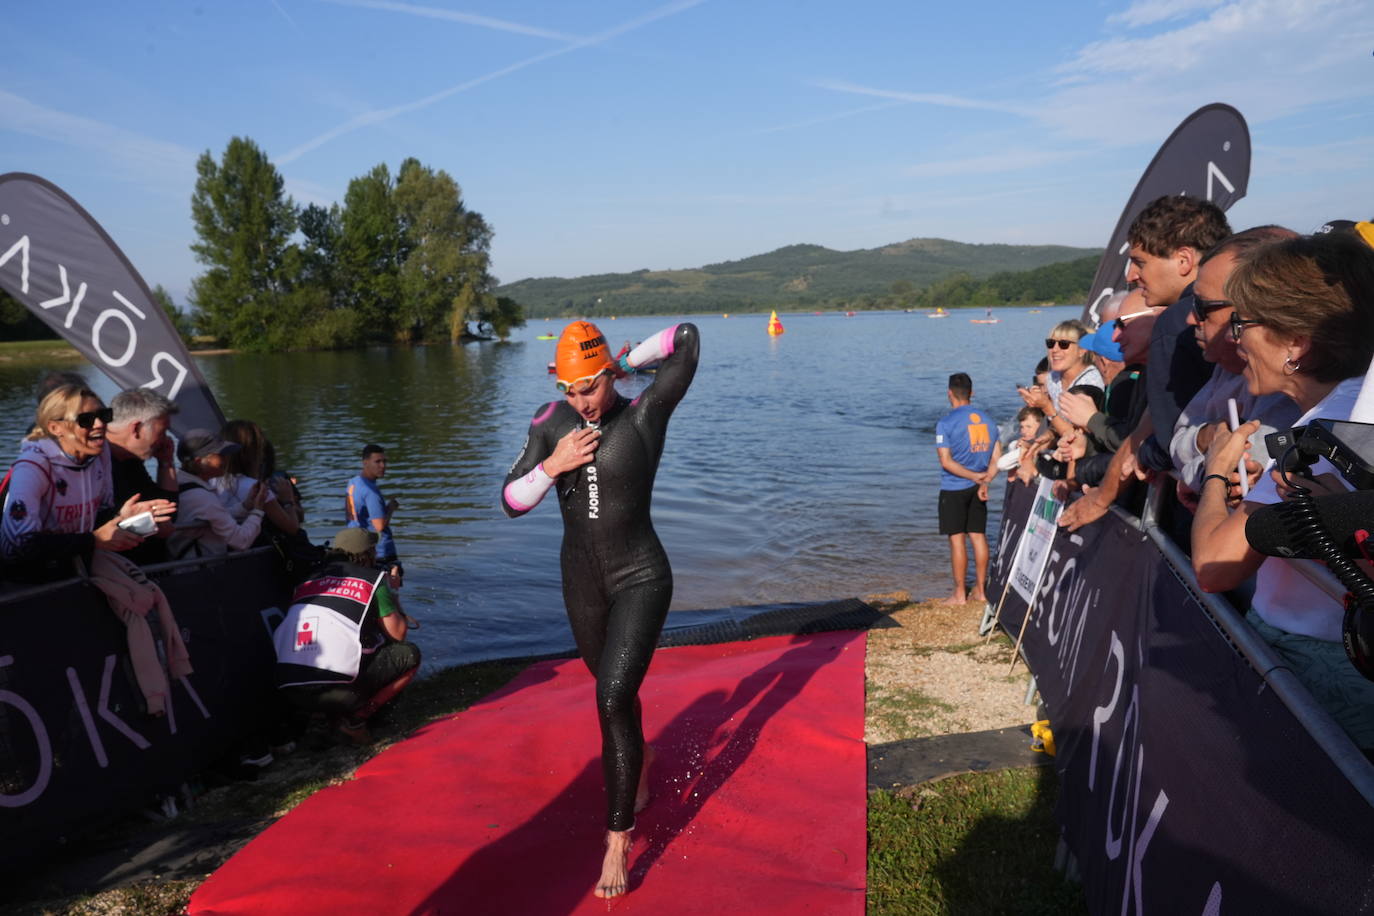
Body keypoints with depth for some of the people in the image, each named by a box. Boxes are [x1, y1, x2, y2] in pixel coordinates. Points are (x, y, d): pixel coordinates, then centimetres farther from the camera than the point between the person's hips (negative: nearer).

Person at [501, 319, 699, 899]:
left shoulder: (645, 415, -15)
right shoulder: (551, 422, -4)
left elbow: (687, 338, -20)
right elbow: (512, 503, -4)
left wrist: (626, 364, -8)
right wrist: (553, 465, -21)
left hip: (640, 579, -5)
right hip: (581, 580, 5)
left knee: (614, 700, -15)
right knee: (614, 690, 23)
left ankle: (618, 841, -1)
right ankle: (638, 764, 54)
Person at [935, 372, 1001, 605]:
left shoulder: (945, 423, -11)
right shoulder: (986, 419, 7)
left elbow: (946, 461, -17)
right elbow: (997, 457, 4)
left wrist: (975, 476, -14)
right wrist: (984, 480, -4)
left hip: (954, 488, -5)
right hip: (977, 488, 6)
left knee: (957, 539, 0)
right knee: (978, 536, 11)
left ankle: (960, 594, 6)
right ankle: (980, 590, 17)